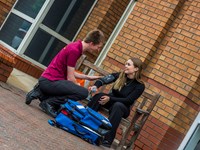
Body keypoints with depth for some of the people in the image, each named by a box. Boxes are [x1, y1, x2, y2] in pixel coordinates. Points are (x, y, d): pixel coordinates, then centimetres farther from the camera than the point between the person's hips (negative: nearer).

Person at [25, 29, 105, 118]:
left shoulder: (76, 46, 11)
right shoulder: (74, 50, -19)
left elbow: (70, 73, 19)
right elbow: (70, 78, -15)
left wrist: (88, 77, 17)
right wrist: (80, 88, 0)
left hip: (47, 80, 10)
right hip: (50, 81, -10)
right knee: (83, 93, -23)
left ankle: (41, 94, 14)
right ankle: (49, 103, -13)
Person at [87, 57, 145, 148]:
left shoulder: (140, 86, -12)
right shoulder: (119, 75, -3)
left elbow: (128, 101, -20)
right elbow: (103, 80, -16)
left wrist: (110, 98, -29)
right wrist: (95, 85, -38)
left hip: (123, 108, -3)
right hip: (111, 101, 4)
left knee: (117, 105, -39)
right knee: (99, 96, -28)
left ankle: (107, 140, -48)